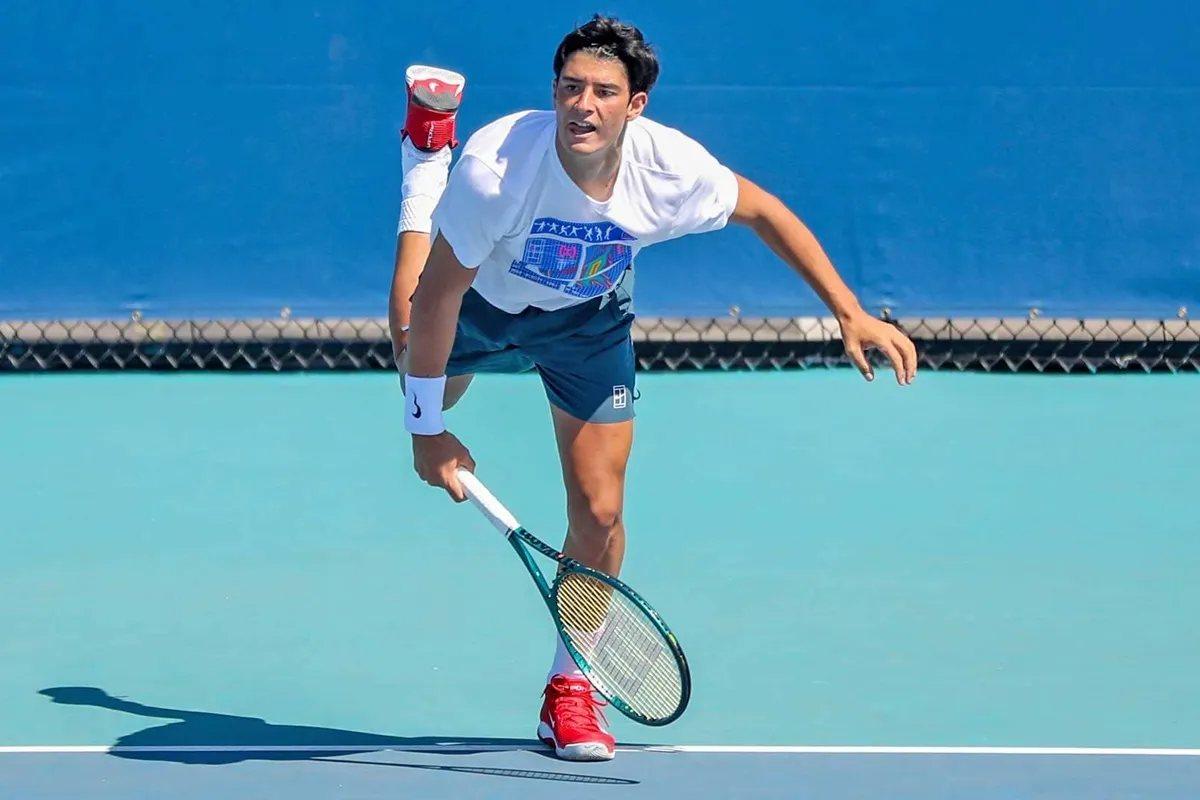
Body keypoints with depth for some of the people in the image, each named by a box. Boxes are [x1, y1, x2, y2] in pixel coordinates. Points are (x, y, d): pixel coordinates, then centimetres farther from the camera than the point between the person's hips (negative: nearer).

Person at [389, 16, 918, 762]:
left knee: (599, 512, -6)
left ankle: (571, 689, 17)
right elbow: (436, 297, -32)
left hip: (588, 317, 1)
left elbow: (763, 211, -13)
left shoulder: (674, 169, -34)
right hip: (477, 300, -1)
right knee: (421, 394, 31)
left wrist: (851, 314, -15)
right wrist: (427, 429, -27)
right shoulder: (497, 165, -42)